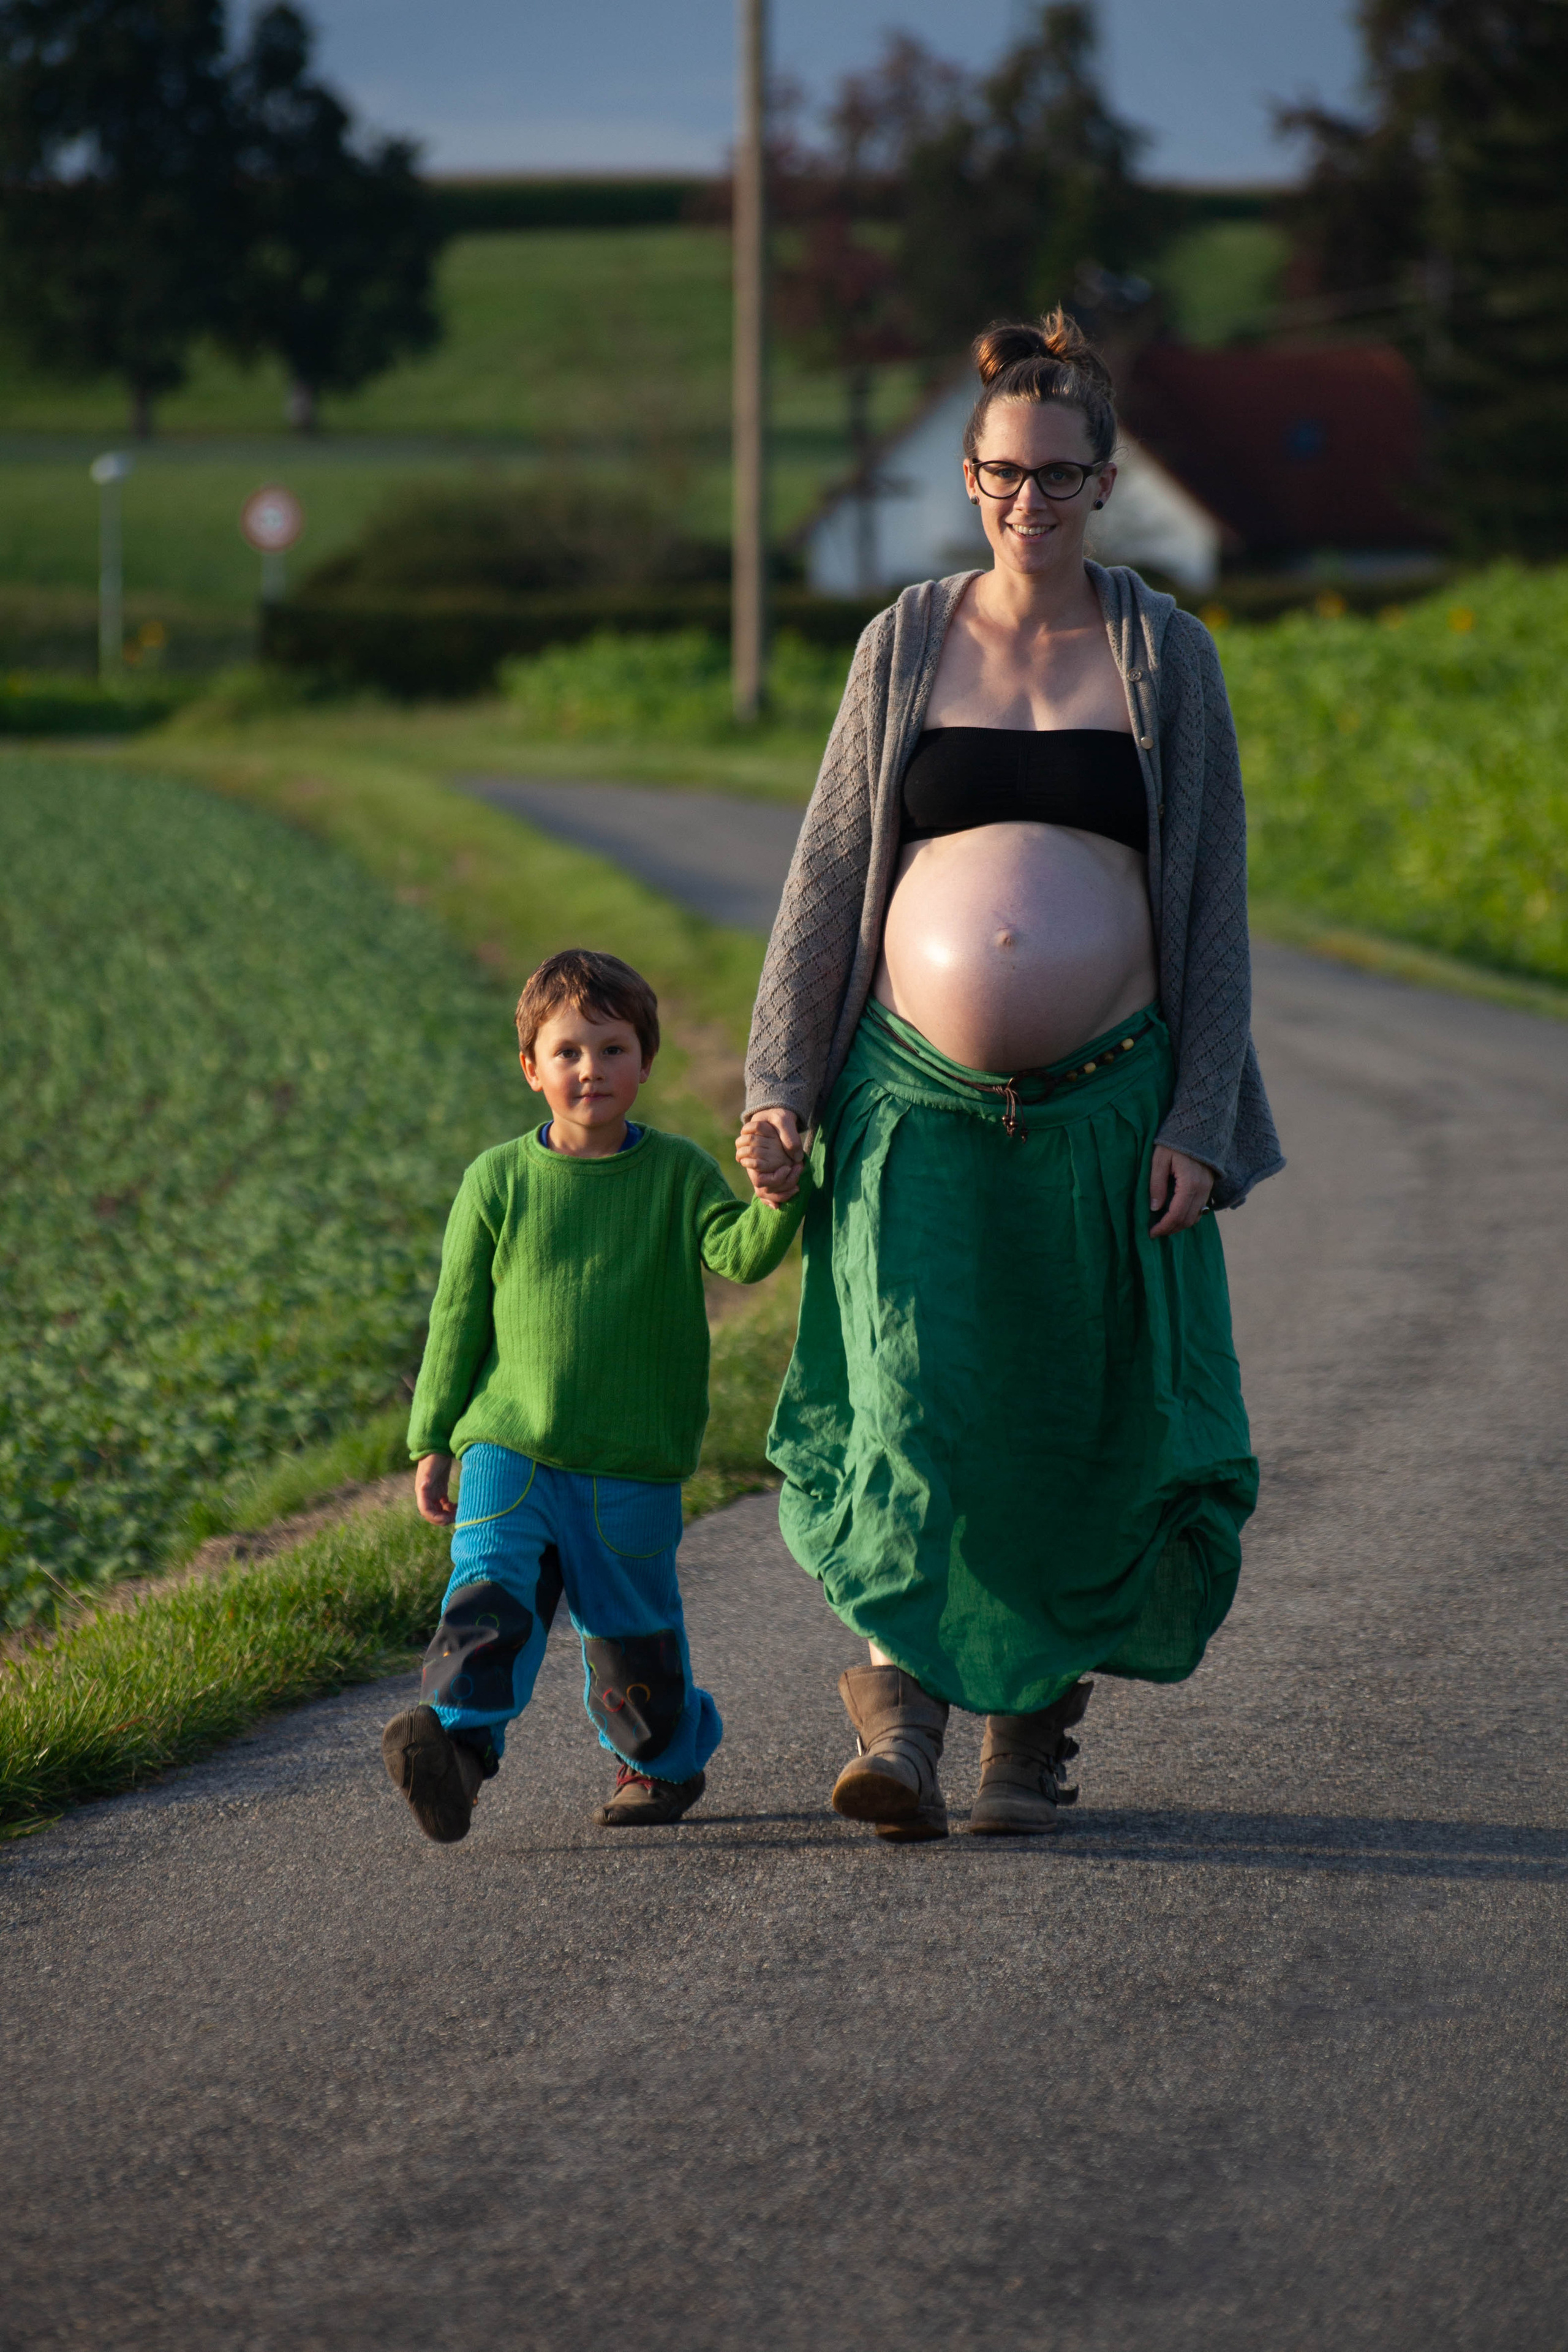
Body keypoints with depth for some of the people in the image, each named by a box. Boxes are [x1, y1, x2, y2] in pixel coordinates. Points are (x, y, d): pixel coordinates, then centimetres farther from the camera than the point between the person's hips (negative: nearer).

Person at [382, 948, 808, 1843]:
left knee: (632, 1633, 9)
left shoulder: (678, 1173, 2)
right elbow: (458, 1318, 8)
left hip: (633, 1468, 0)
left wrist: (778, 1200, -34)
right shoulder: (498, 1181, 3)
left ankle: (665, 1757, 31)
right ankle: (457, 1742, -34)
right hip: (509, 1448, 0)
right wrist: (432, 1443, 8)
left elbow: (740, 1254, -13)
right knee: (491, 1591, -20)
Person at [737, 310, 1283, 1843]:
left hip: (1104, 1104, 0)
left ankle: (1031, 1733, 17)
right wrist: (777, 1085, 0)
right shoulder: (905, 646, 6)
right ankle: (898, 1723, -16)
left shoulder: (1164, 655, 4)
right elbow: (828, 870, 8)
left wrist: (1200, 1121, -4)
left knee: (1078, 1428, 4)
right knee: (910, 1407, -13)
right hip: (915, 1096, 0)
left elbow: (1215, 898, 4)